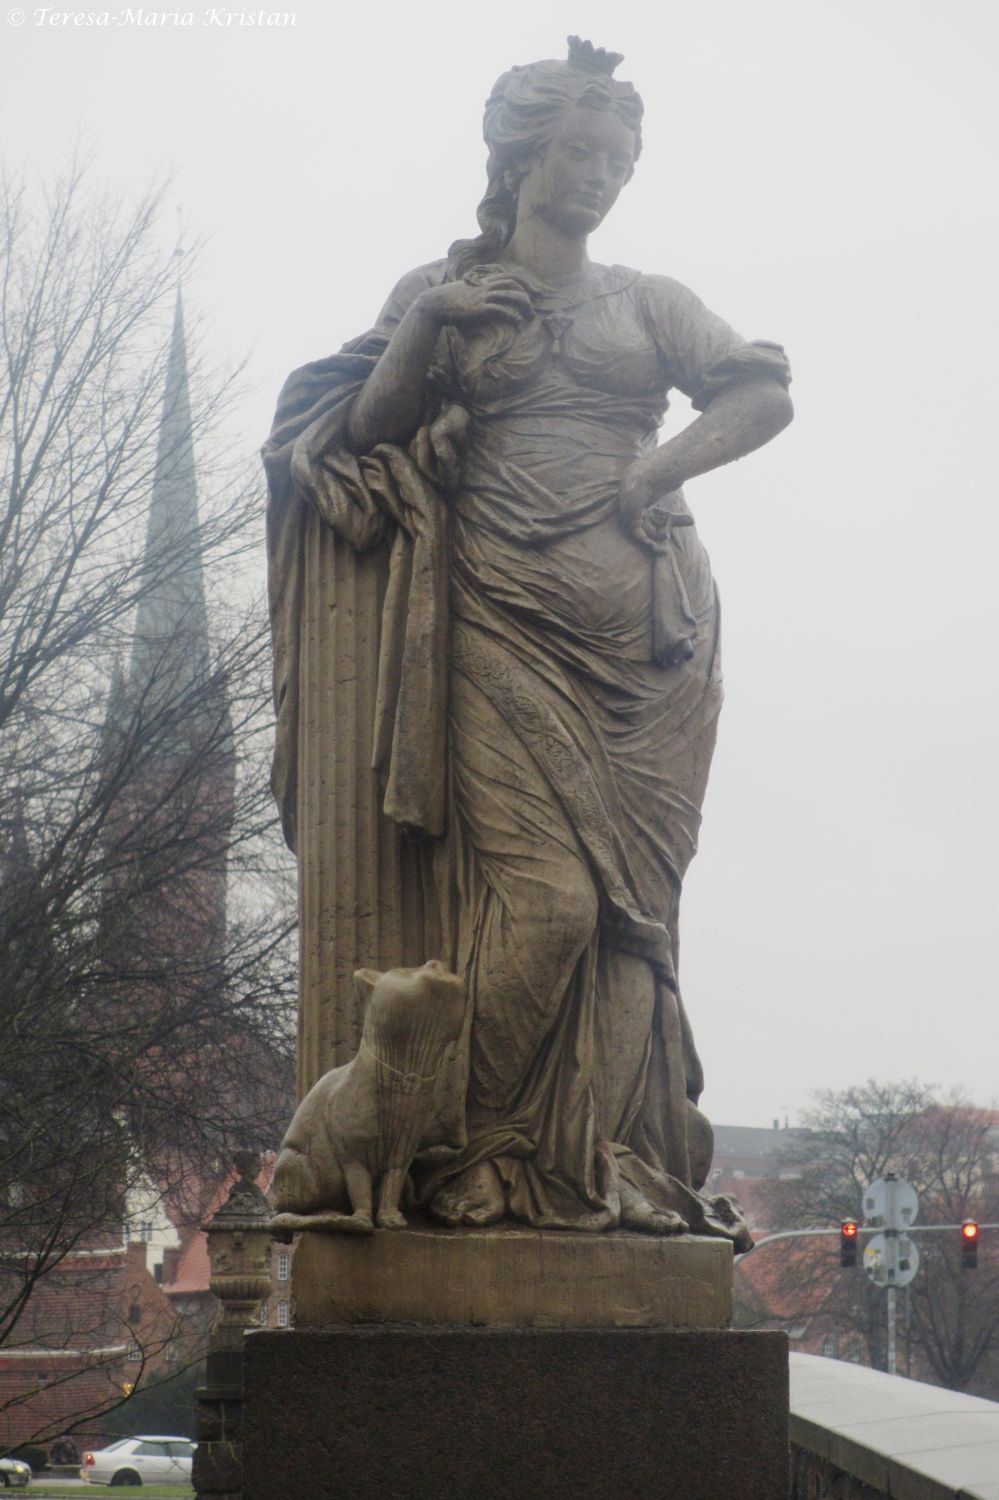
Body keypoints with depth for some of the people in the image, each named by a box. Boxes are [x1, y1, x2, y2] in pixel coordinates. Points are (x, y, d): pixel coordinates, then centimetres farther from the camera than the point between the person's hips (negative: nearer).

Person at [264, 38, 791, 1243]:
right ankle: (481, 1155, -8)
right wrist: (425, 327, -6)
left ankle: (613, 1167, -4)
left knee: (630, 898, -5)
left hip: (644, 622, 2)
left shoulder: (645, 300, 20)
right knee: (544, 894, -17)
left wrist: (664, 466, -4)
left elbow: (763, 395, 11)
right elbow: (363, 431, 9)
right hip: (505, 616, -2)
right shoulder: (443, 288, 17)